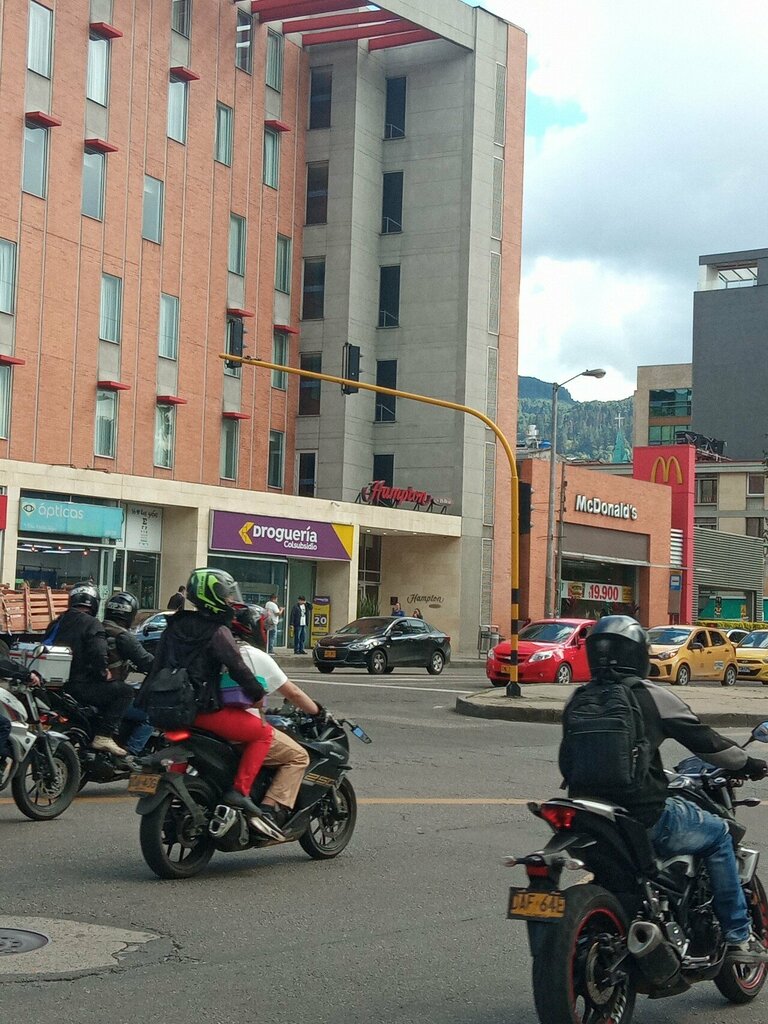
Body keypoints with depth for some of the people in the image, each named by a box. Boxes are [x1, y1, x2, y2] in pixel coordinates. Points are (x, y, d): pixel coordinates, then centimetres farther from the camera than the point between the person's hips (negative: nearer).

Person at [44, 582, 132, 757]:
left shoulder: (55, 623, 15)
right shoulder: (92, 624, -8)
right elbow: (98, 655, -20)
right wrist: (104, 673, -3)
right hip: (78, 686, -8)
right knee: (124, 690, -4)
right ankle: (104, 735, -14)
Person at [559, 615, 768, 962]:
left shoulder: (578, 700, 8)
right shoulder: (651, 696, -7)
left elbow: (567, 762, 17)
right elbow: (703, 739, 0)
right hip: (645, 816, -6)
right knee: (718, 834, 15)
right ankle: (738, 937, 15)